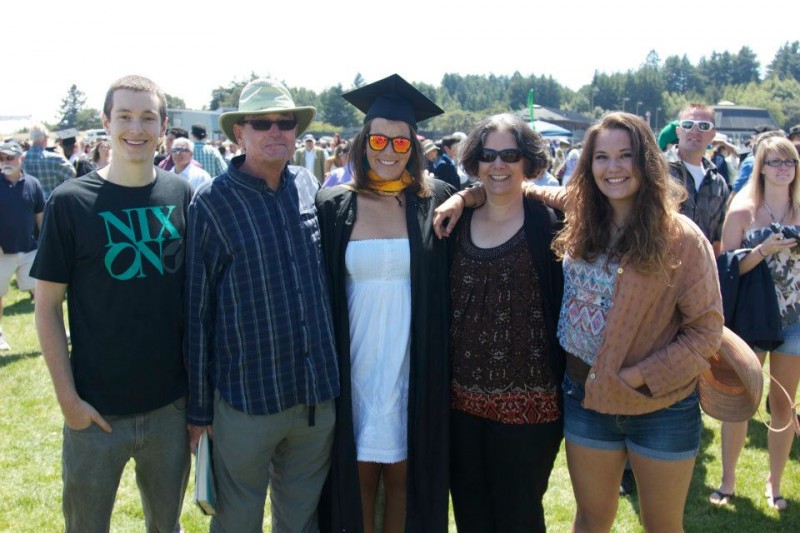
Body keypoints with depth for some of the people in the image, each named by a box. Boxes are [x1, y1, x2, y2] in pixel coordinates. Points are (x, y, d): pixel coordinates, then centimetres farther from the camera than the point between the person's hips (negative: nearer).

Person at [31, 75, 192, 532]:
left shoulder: (182, 196, 0)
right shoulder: (71, 202, -8)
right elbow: (47, 306, -5)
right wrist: (68, 397, -10)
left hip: (171, 404, 2)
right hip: (96, 410, -2)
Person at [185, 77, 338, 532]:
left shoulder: (311, 187, 4)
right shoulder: (212, 203, -8)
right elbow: (196, 311, -5)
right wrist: (199, 408, -3)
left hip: (319, 397, 4)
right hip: (246, 400, -3)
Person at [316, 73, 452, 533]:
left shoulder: (436, 202, 0)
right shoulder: (334, 207, 0)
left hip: (413, 369, 0)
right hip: (354, 368, 0)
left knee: (403, 477, 10)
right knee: (357, 476, 10)